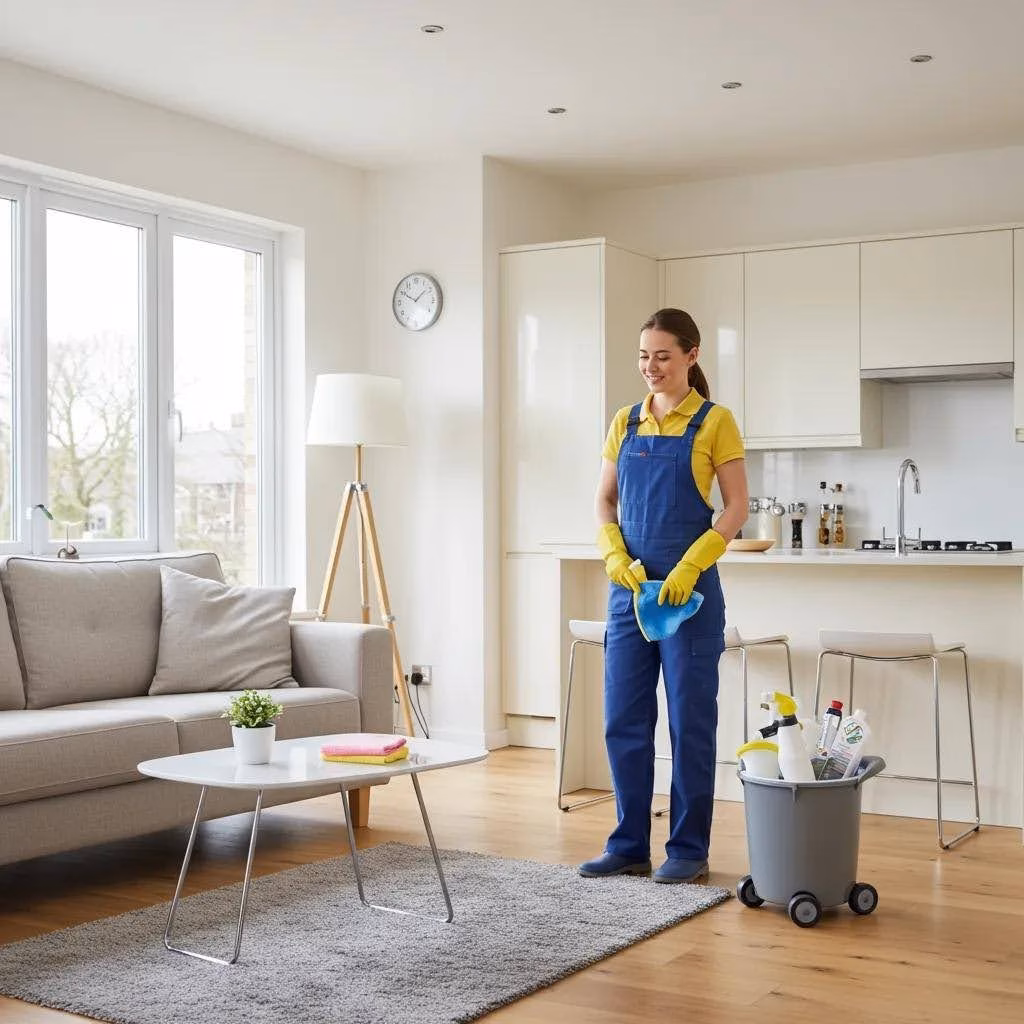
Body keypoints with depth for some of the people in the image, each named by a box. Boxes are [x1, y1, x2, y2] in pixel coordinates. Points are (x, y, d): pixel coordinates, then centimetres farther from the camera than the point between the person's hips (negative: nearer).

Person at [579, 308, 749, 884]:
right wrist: (614, 555, -5)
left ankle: (689, 849, 13)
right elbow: (605, 499, 13)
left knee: (690, 720, 1)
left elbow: (738, 507, -6)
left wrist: (689, 566, -17)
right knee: (624, 719, 7)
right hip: (630, 588, 5)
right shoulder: (626, 422, 11)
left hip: (689, 588, -5)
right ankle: (630, 846, 18)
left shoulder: (714, 421, -4)